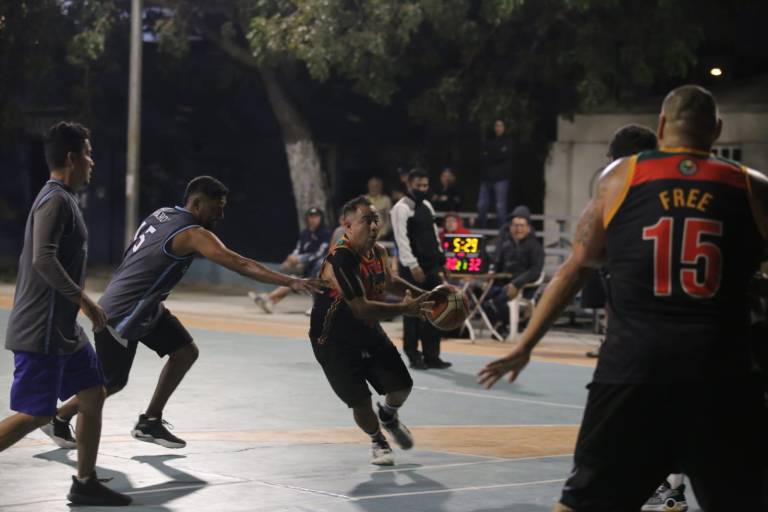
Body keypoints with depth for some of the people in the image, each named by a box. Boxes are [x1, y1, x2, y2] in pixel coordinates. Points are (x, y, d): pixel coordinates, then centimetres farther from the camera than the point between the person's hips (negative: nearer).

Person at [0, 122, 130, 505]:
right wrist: (83, 300, -22)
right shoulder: (56, 200, -16)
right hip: (41, 332, -10)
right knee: (36, 414, -8)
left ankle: (85, 483, 17)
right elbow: (43, 260, -27)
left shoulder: (61, 198, 14)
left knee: (93, 395, 11)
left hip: (63, 329, 10)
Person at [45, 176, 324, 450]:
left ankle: (150, 422, 14)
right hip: (120, 313, -9)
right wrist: (290, 282, -34)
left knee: (185, 351, 6)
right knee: (112, 382, 6)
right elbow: (241, 265, -31)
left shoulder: (162, 214, 3)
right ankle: (58, 418, 27)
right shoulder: (193, 234, -24)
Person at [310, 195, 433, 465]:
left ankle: (388, 416, 42)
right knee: (361, 401, -7)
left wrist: (425, 295, 11)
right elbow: (362, 309, -35)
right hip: (333, 340, -8)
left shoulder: (378, 251, -2)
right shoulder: (341, 259, -30)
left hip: (368, 331, 8)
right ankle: (378, 442, 24)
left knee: (402, 385, 6)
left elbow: (388, 282, 20)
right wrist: (404, 309, -32)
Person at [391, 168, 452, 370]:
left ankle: (431, 356, 12)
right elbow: (401, 239, -17)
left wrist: (440, 260, 14)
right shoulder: (401, 208, -9)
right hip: (412, 268, -8)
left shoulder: (427, 206, 16)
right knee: (413, 312, -4)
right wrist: (413, 265, -22)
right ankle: (414, 357, 3)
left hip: (431, 266, 8)